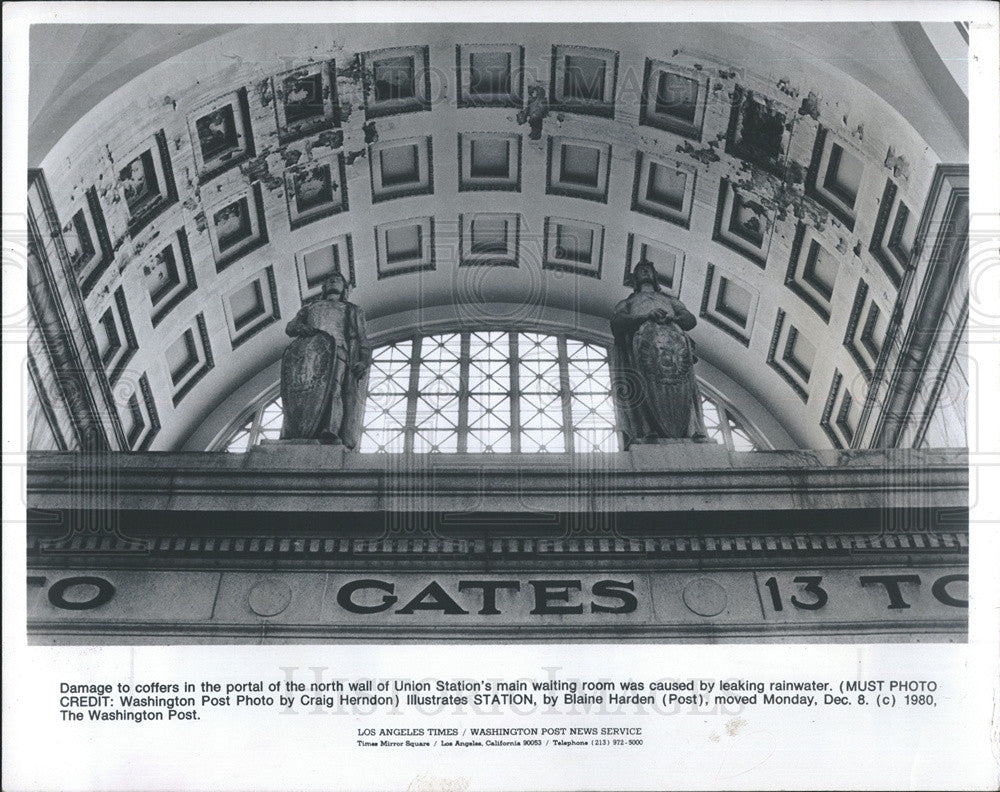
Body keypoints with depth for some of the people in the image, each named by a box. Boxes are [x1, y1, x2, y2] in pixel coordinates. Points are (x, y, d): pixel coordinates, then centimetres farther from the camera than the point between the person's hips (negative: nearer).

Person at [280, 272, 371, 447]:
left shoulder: (353, 311, 35)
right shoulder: (310, 307, 39)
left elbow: (363, 341, 21)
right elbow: (290, 327, 23)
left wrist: (364, 361, -1)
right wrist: (302, 328, -3)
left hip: (339, 348, -1)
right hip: (307, 346, 1)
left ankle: (331, 429, -56)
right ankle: (295, 432, -48)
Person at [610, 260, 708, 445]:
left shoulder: (669, 300, 43)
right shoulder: (627, 302, 37)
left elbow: (691, 319, 24)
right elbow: (616, 321, 13)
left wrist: (673, 317, -1)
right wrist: (647, 316, -4)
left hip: (673, 332, 1)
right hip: (643, 334, -1)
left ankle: (694, 430, -42)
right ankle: (647, 430, -46)